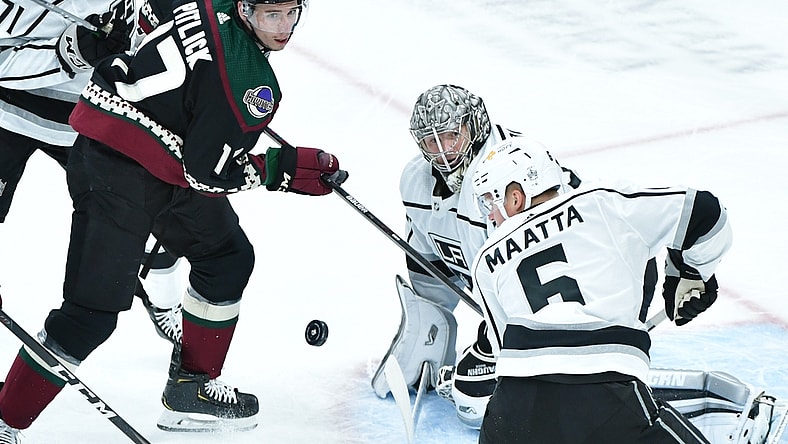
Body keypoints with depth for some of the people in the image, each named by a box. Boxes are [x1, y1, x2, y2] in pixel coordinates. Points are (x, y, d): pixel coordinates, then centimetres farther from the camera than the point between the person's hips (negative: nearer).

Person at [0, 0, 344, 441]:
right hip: (116, 171, -11)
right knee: (94, 310, -12)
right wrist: (287, 168, -8)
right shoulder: (246, 76, -24)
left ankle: (192, 388, 29)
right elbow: (210, 171, -18)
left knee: (229, 259, 18)